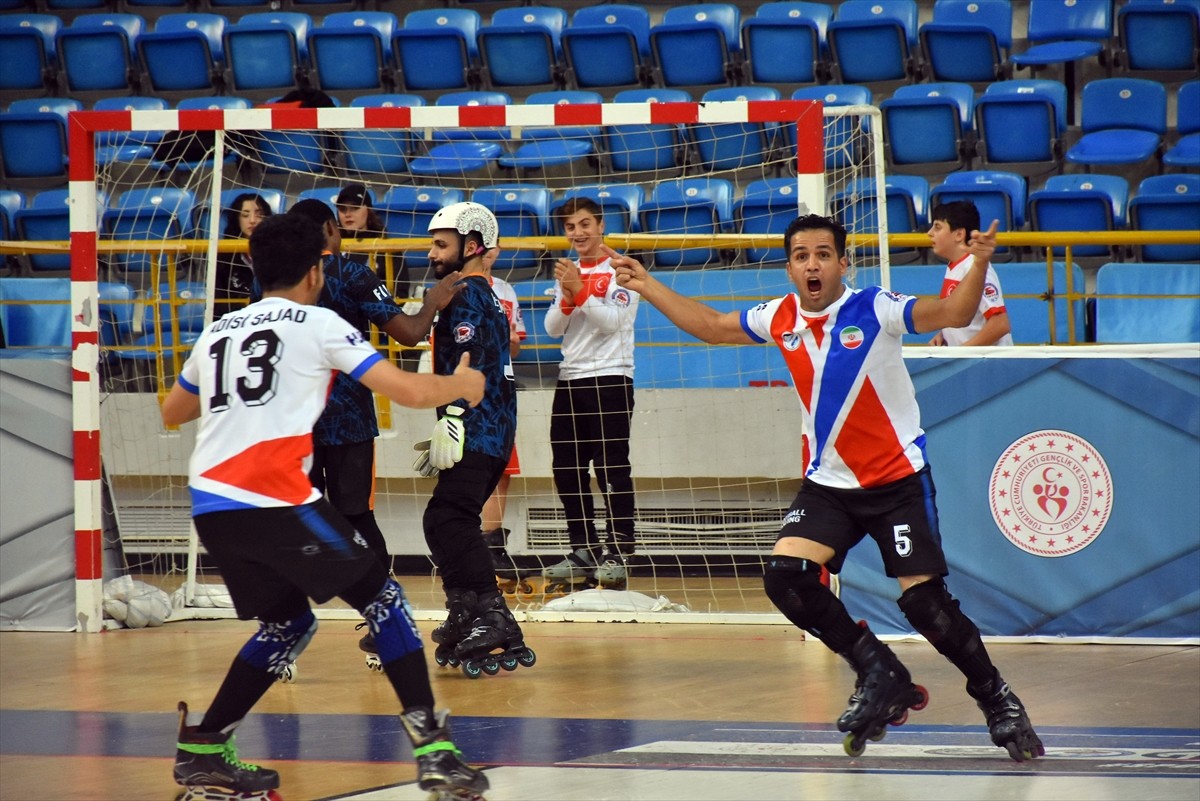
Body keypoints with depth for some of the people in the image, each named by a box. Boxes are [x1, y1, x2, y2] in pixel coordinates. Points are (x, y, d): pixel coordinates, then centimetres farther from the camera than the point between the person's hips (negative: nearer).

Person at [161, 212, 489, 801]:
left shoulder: (218, 331, 22)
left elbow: (171, 414, 37)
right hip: (272, 496, -6)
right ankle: (434, 750, -6)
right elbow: (410, 392, 2)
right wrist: (460, 385, 22)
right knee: (381, 598, 4)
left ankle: (201, 751, 16)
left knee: (288, 622, 22)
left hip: (208, 504, 6)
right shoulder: (319, 325, 5)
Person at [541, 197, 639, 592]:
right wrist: (567, 298, -10)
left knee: (612, 469, -9)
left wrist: (581, 291, -22)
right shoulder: (567, 273, 15)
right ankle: (584, 551, 14)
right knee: (566, 469, 6)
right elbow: (553, 328, 7)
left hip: (610, 379, -7)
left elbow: (611, 320, -14)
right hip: (570, 380, 7)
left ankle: (618, 554, -7)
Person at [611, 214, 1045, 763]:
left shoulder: (874, 309, -15)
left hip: (898, 480, -5)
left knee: (924, 601, -13)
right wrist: (647, 286, 18)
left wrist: (978, 265, -44)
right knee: (785, 577, -15)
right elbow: (712, 327, 17)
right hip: (828, 484, 5)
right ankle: (881, 676, 3)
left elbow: (953, 314, -27)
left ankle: (996, 699, 11)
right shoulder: (780, 319, 0)